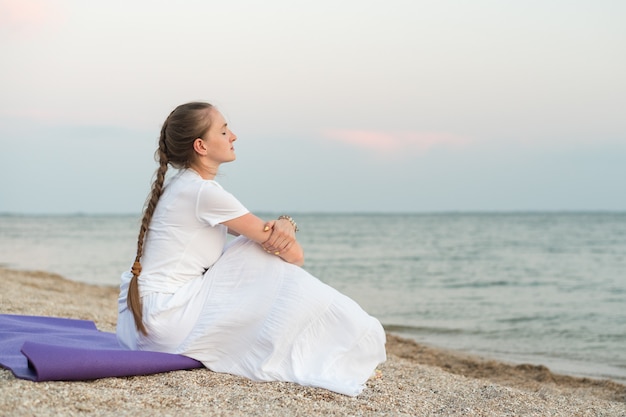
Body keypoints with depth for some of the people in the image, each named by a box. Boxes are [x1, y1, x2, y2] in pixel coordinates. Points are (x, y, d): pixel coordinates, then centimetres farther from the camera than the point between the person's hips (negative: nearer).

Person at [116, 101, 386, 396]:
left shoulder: (182, 185, 12)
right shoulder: (204, 192, -19)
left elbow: (260, 231, 11)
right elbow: (295, 255, -14)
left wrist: (285, 225, -12)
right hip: (165, 318, -10)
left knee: (257, 249, 10)